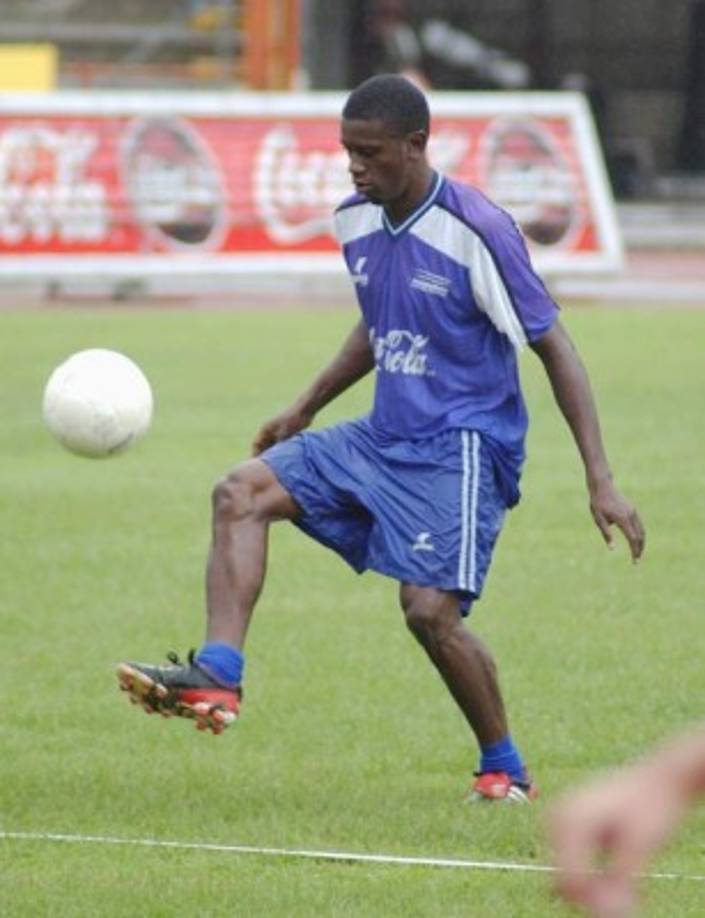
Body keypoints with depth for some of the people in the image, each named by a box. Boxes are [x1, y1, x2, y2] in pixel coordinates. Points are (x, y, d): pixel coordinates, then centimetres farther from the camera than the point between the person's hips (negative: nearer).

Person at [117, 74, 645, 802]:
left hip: (464, 446, -7)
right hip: (384, 437, 7)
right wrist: (303, 410, 25)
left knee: (430, 609, -20)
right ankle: (217, 678, -19)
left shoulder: (477, 231, -16)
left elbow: (554, 348, -12)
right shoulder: (357, 223, 5)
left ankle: (505, 770, 1)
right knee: (241, 493, -8)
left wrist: (600, 482, -16)